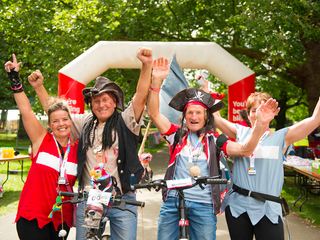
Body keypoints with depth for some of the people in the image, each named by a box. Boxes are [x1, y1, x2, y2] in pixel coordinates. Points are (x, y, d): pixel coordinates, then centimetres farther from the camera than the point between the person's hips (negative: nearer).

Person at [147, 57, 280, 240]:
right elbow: (154, 113, -2)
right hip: (172, 201, 1)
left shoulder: (214, 140, 6)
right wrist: (157, 81, -15)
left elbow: (245, 150, -6)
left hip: (204, 206, 0)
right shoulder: (177, 135, 7)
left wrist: (261, 125, -22)